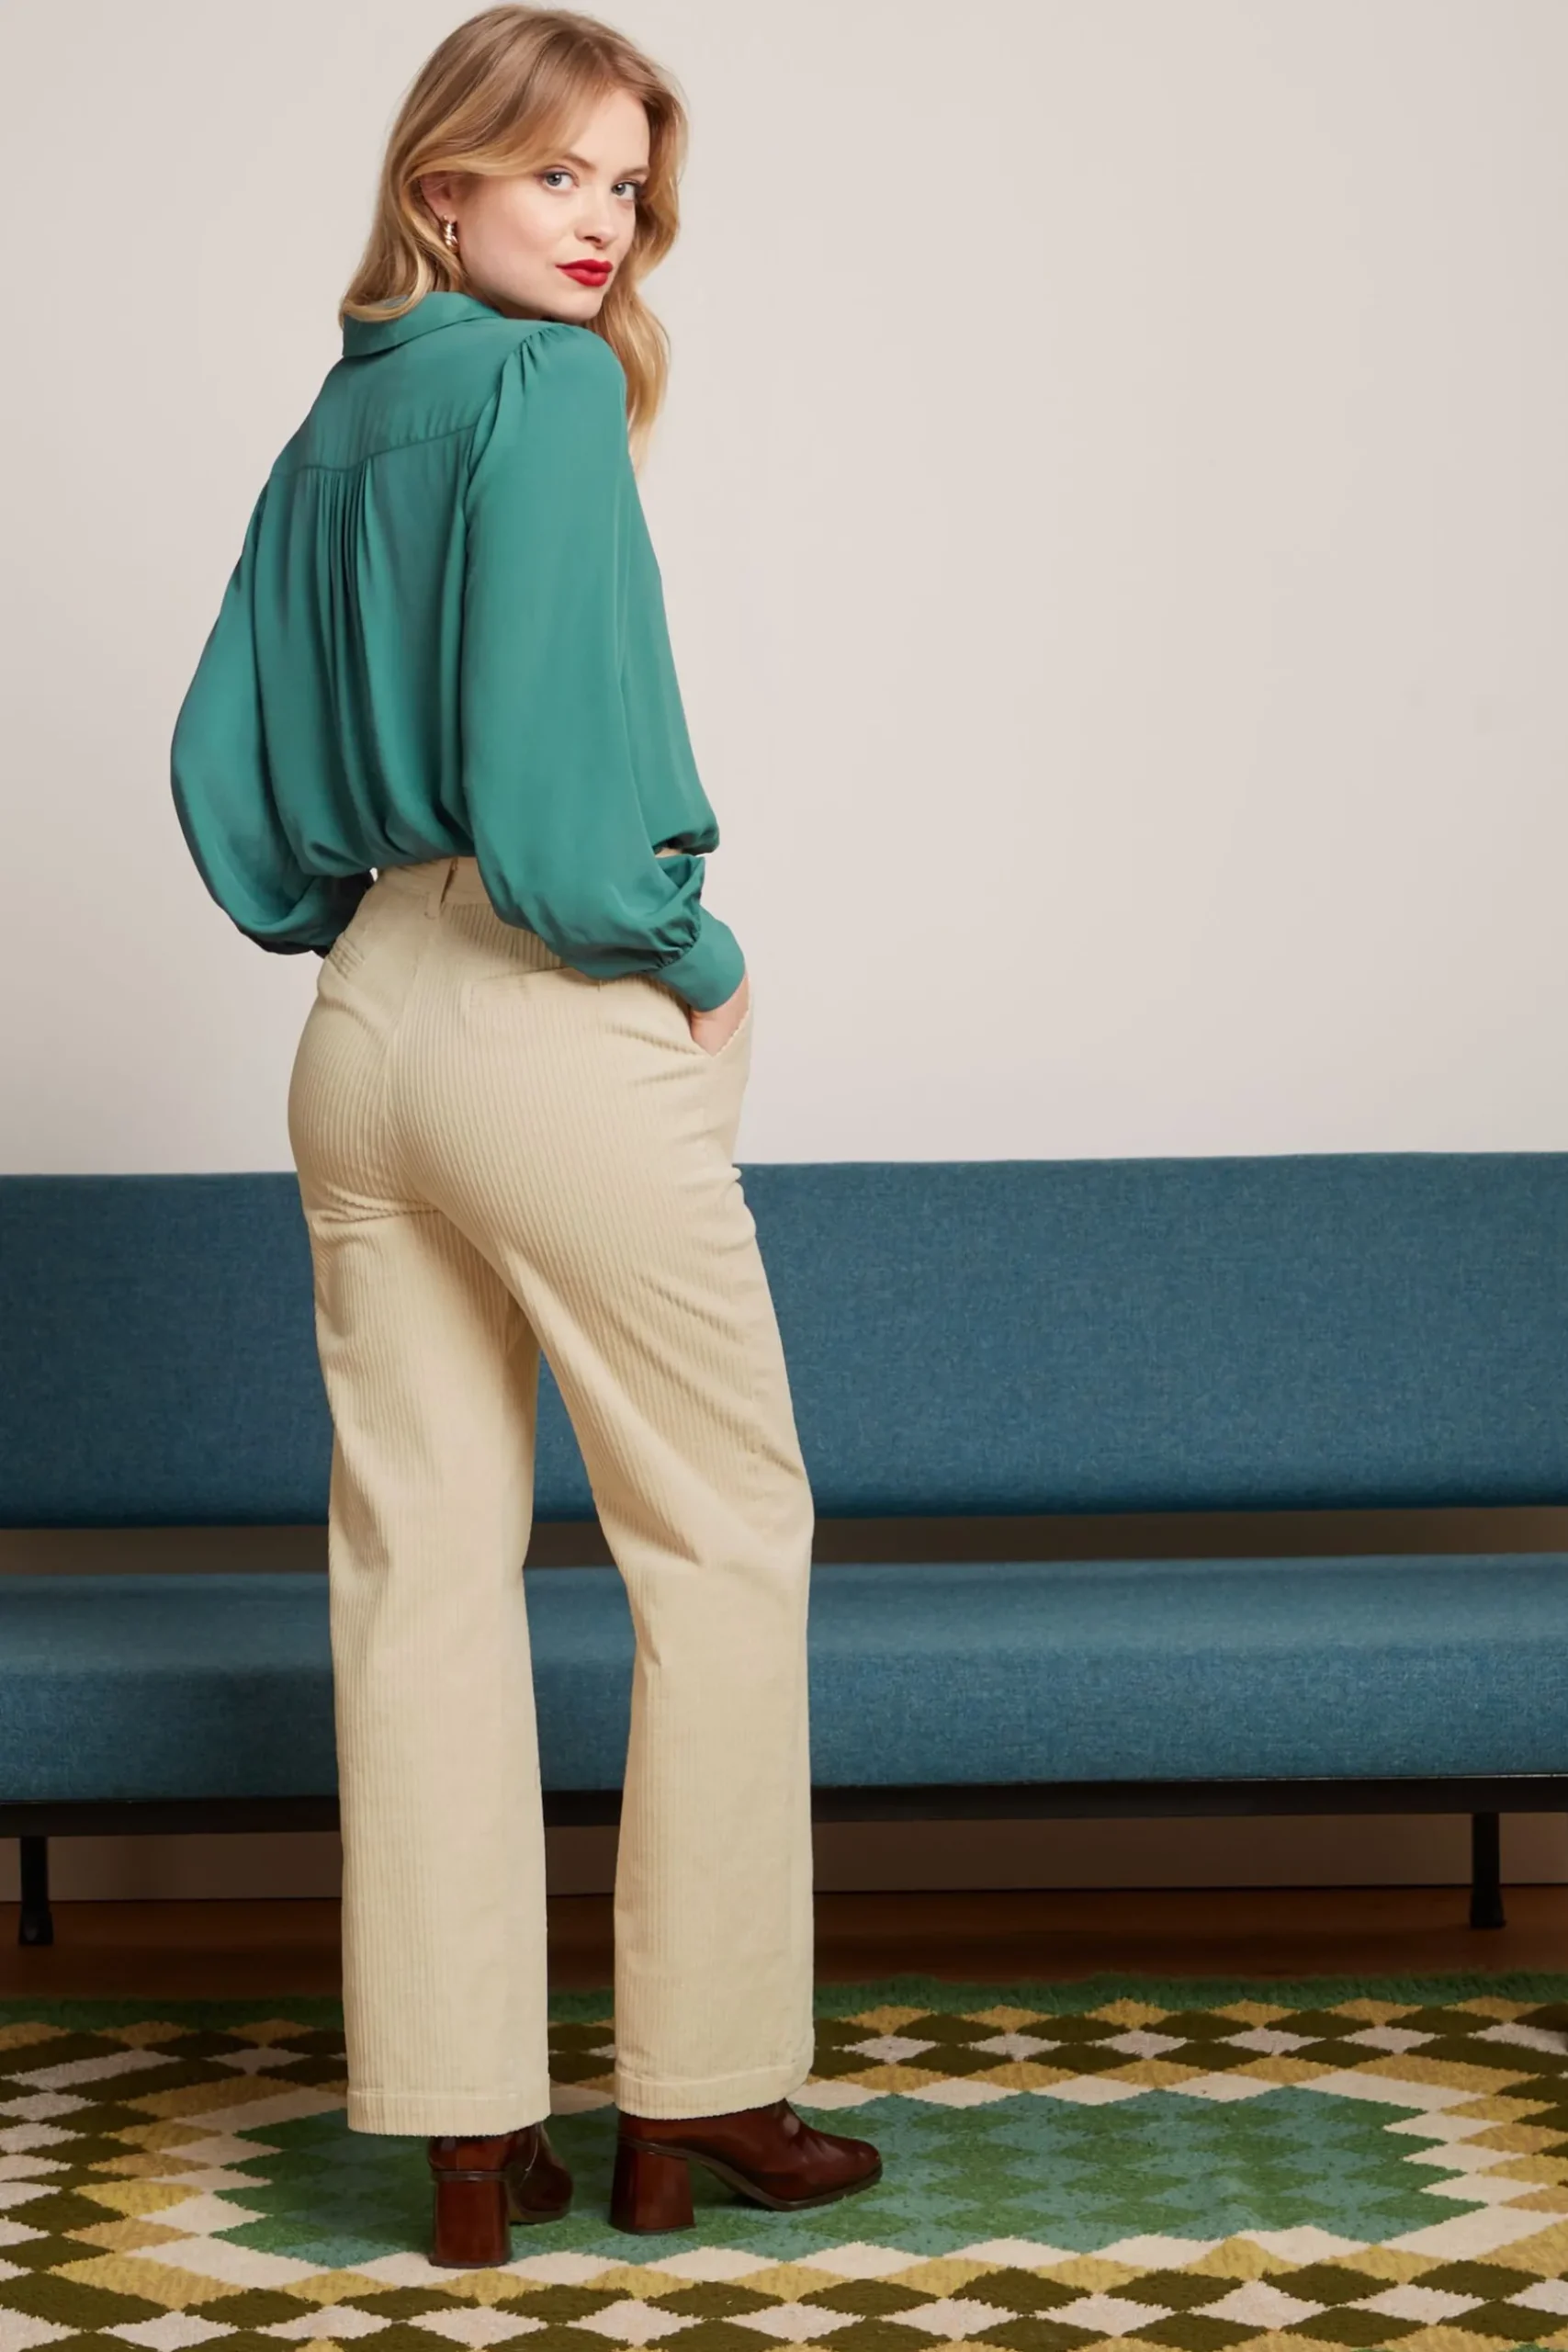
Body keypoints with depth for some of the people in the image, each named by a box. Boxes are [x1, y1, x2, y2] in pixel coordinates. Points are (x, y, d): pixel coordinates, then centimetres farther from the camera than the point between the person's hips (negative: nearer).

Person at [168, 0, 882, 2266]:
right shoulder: (544, 384, -9)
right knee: (725, 1540, 5)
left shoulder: (330, 426, 14)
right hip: (562, 1034, -8)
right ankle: (691, 2101, 11)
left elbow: (225, 769, 14)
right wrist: (692, 956, -6)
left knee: (421, 1559, 8)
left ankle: (471, 2135, 14)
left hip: (362, 1033, 8)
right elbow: (558, 741, -18)